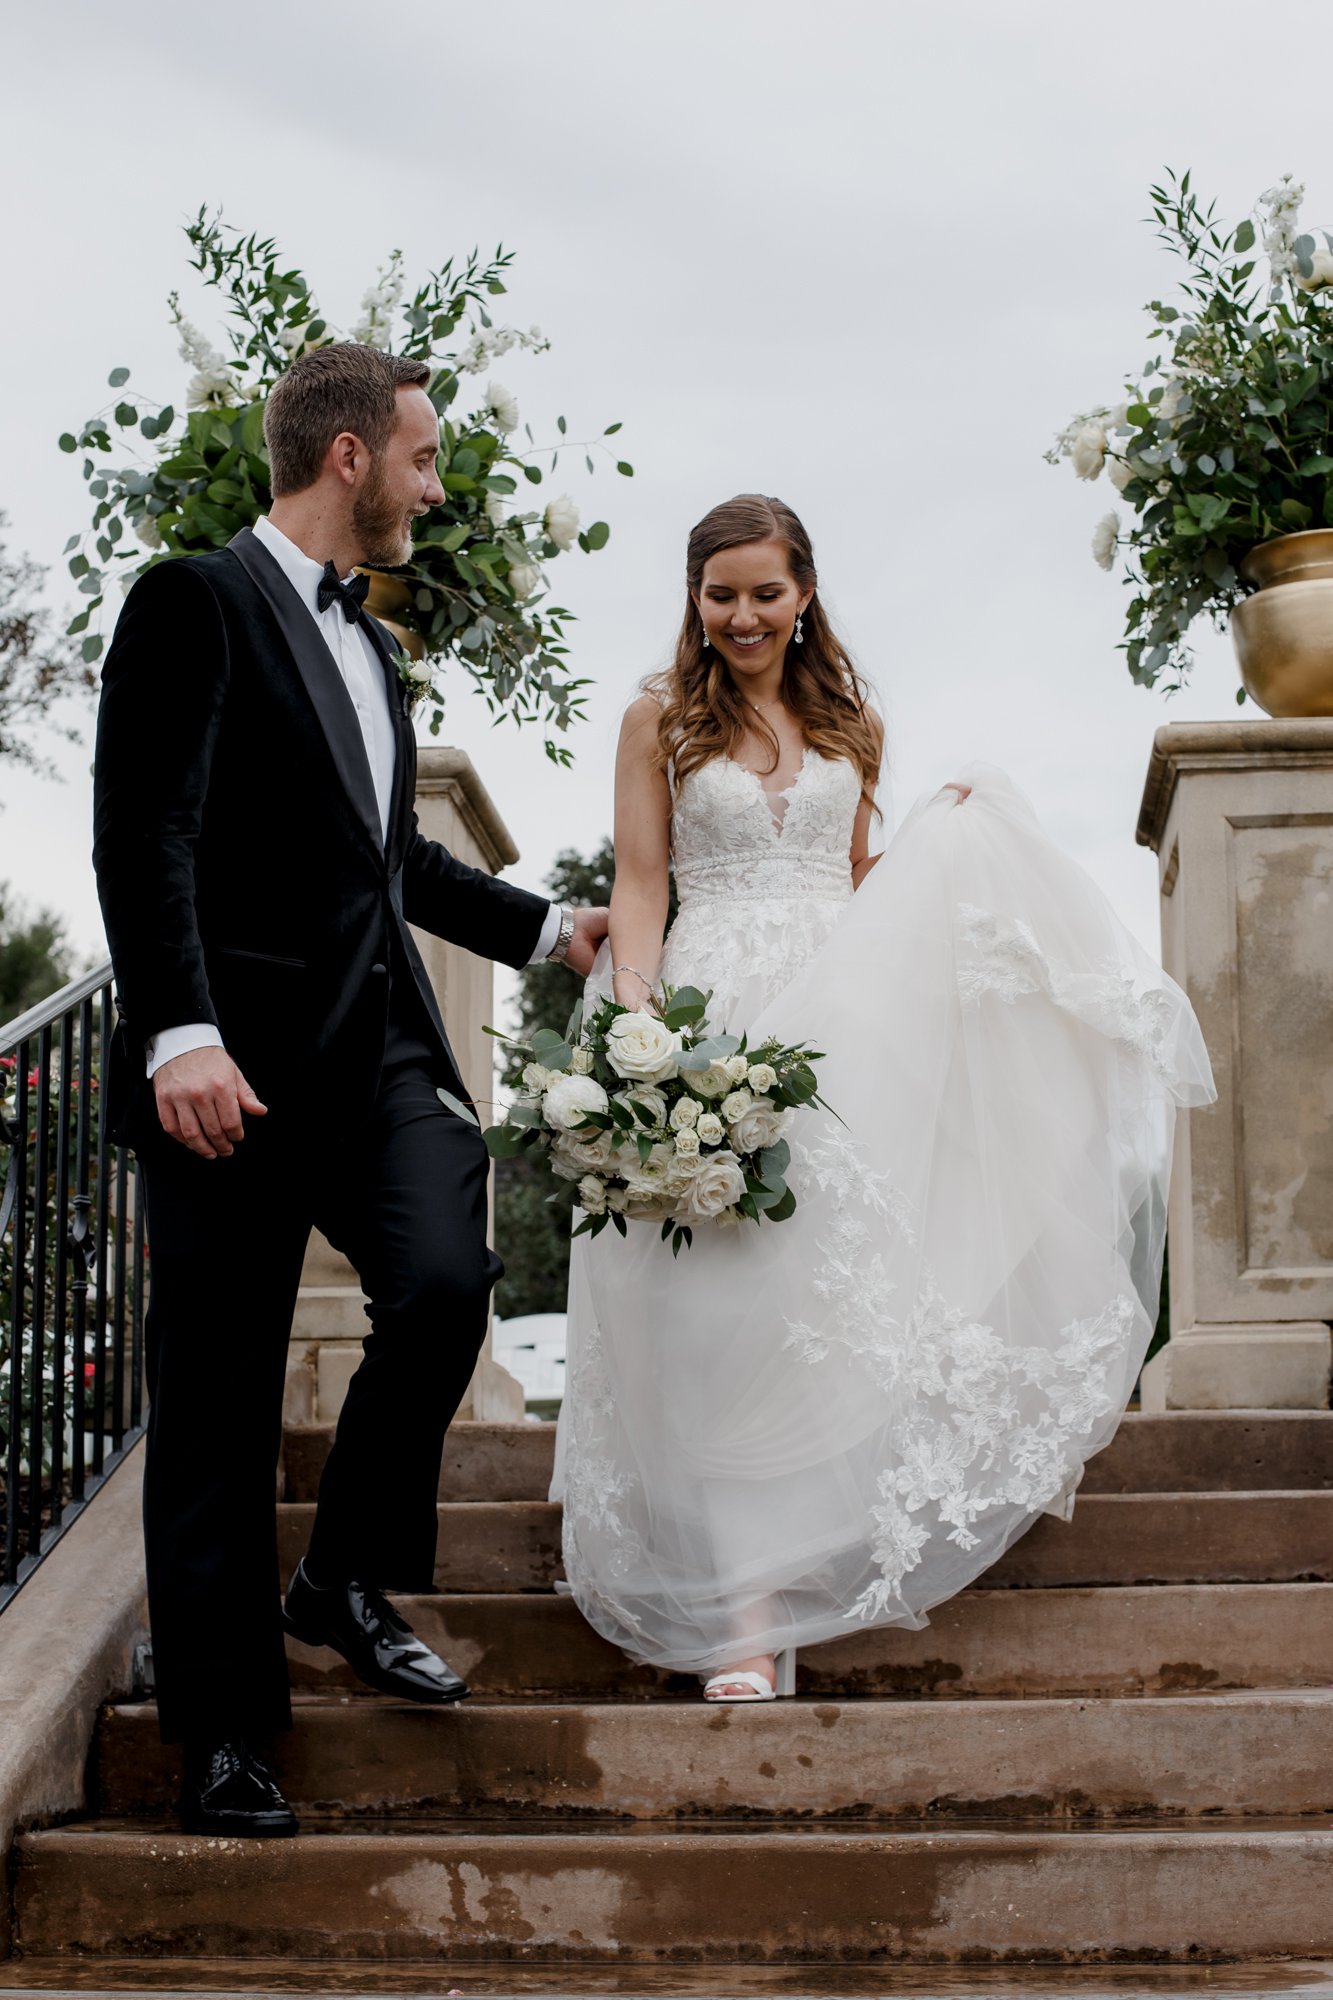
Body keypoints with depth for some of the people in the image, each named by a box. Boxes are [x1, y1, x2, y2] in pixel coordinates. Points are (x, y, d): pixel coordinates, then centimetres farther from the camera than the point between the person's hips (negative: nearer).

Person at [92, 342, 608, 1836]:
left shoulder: (368, 645, 22)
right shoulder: (193, 604, -4)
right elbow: (144, 835, -14)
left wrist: (545, 926, 35)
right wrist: (178, 1033, -24)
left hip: (381, 1048, 6)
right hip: (235, 1063, -6)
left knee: (445, 1280, -16)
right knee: (219, 1402, 0)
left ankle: (349, 1578, 7)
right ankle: (224, 1733, 11)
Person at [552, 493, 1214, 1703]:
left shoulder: (847, 726, 17)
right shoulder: (661, 721, 8)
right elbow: (637, 885, 2)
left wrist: (938, 839, 6)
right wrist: (634, 1009, -12)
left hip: (843, 1017, 3)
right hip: (712, 1018, -3)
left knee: (826, 1273, -4)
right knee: (722, 1292, -11)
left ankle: (787, 1565, 10)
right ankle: (744, 1600, -12)